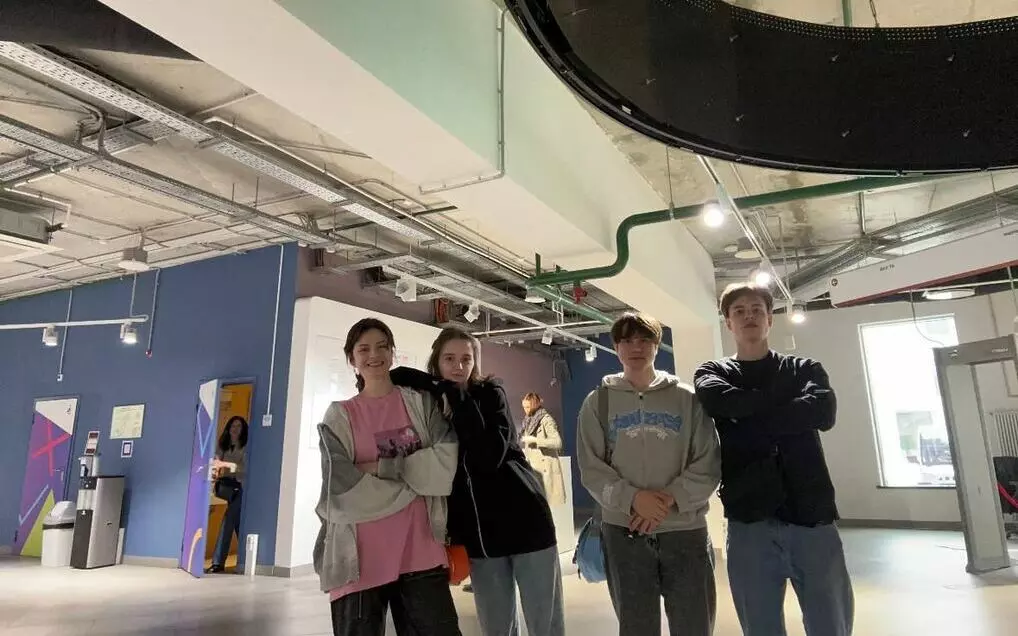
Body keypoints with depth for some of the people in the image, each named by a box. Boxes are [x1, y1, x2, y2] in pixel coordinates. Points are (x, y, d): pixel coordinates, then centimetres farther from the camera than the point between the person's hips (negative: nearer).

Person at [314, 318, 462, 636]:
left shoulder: (421, 403, 7)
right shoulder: (338, 417, 4)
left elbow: (445, 464, -7)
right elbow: (343, 490, -10)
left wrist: (381, 467, -10)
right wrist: (416, 476, -6)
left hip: (421, 554, 1)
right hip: (360, 560, 0)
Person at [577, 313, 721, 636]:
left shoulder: (687, 398, 4)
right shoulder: (599, 401, 4)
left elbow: (709, 465, -1)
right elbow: (591, 468, -1)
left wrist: (670, 499, -15)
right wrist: (632, 498, -16)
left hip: (686, 530, 0)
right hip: (623, 532, 0)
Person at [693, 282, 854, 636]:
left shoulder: (804, 369, 13)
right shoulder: (713, 374, 11)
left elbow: (823, 411, -9)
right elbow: (719, 400, -13)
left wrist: (749, 424, -11)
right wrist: (784, 402, -6)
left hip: (812, 517, 1)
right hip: (749, 523, 0)